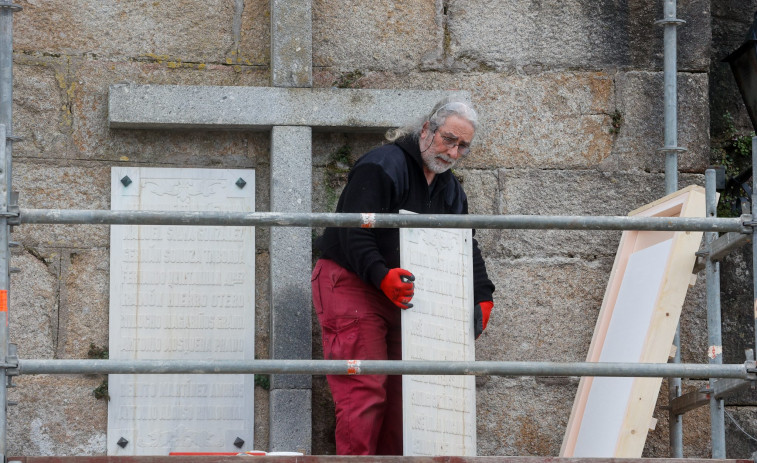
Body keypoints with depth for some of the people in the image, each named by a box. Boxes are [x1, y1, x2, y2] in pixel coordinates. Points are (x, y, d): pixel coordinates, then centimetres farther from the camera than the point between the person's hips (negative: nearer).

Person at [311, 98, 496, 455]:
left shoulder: (450, 189, 13)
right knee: (364, 389, -16)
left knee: (397, 391, 8)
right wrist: (382, 275, -37)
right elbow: (354, 234, -24)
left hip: (399, 291, 9)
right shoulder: (383, 166, -16)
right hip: (350, 282, -9)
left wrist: (482, 296, -1)